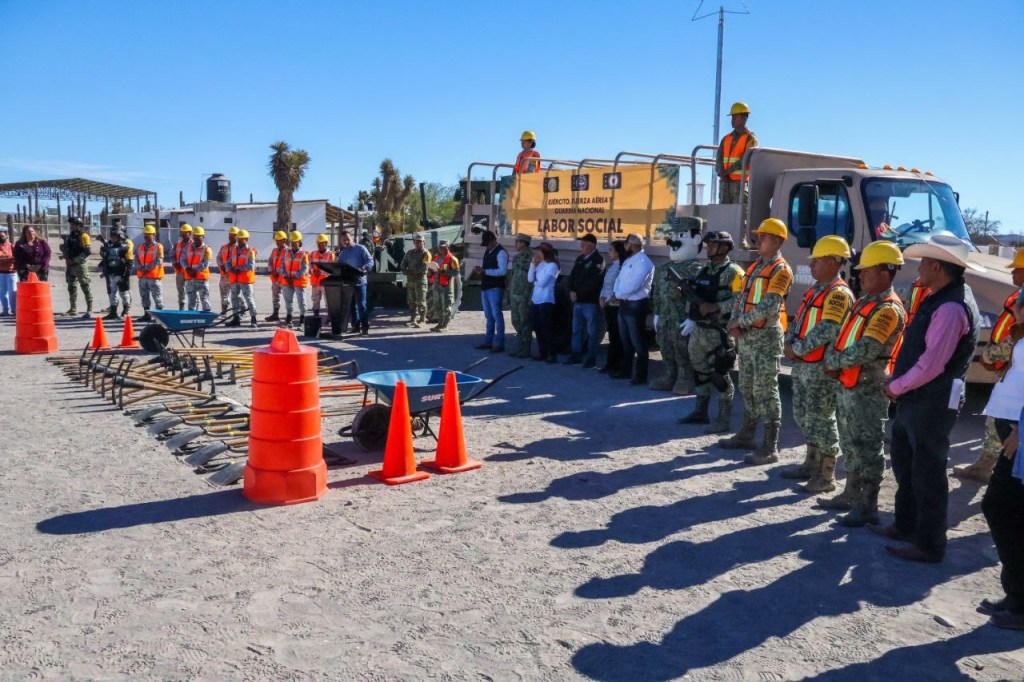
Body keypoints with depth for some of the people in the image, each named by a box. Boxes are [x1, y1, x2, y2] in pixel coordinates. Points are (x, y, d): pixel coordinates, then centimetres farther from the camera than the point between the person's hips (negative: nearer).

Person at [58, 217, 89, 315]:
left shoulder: (83, 236, -9)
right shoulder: (69, 236, 14)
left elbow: (88, 251, -18)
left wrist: (75, 260, -19)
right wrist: (63, 248, 1)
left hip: (80, 265, -8)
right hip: (70, 265, 8)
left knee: (85, 286, -5)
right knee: (71, 287, 11)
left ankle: (89, 309, -1)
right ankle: (73, 309, 19)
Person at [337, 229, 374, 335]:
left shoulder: (360, 248, -1)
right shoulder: (342, 253, 17)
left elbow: (370, 261, -8)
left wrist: (363, 269, -25)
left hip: (359, 281, -6)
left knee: (361, 304, -10)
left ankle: (365, 326, -8)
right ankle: (356, 325, 16)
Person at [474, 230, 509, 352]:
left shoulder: (501, 252, -12)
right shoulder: (487, 251, 15)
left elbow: (503, 271, -22)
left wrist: (485, 271, -23)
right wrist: (480, 270, 2)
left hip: (495, 288, -9)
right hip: (485, 287, 9)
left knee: (497, 315, -7)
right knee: (488, 316, 15)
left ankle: (499, 344, -2)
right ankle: (488, 342, 23)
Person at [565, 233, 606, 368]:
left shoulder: (598, 260, -10)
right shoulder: (580, 258, 14)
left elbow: (593, 282, -17)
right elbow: (572, 276, 14)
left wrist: (579, 294, -13)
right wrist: (572, 291, -3)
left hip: (590, 302, -8)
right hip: (577, 301, 8)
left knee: (592, 332, 1)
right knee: (576, 329, 14)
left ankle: (591, 358, 7)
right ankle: (576, 355, 24)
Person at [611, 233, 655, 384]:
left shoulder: (643, 262, -16)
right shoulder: (627, 261, 16)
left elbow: (633, 286, -24)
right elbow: (619, 279, 15)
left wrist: (617, 295, -11)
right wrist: (615, 295, -4)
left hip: (636, 306, -10)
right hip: (624, 305, 10)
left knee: (638, 343, -3)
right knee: (625, 341, 17)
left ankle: (641, 375, 3)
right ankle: (626, 370, 28)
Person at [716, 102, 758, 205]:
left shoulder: (750, 138, 0)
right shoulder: (726, 139, 18)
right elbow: (719, 159, 9)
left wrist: (727, 171, -11)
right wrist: (721, 173, -10)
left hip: (740, 181, -6)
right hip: (725, 181, 6)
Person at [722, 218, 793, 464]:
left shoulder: (780, 270, -11)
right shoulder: (754, 266, 16)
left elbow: (768, 307, -22)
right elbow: (742, 297, 16)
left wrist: (740, 322, -14)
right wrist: (734, 321, -2)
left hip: (766, 336, -9)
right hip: (747, 335, 9)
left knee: (765, 391, -8)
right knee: (747, 387, 16)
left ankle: (770, 447, -5)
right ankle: (746, 435, 28)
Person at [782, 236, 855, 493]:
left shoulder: (839, 293, -15)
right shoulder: (815, 289, 15)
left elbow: (825, 332, -24)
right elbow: (799, 319, 18)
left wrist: (797, 349, -16)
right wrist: (790, 343, 0)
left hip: (821, 367, -10)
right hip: (802, 364, 10)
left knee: (822, 419, -4)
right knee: (803, 415, 17)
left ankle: (826, 476, 4)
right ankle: (811, 464, 30)